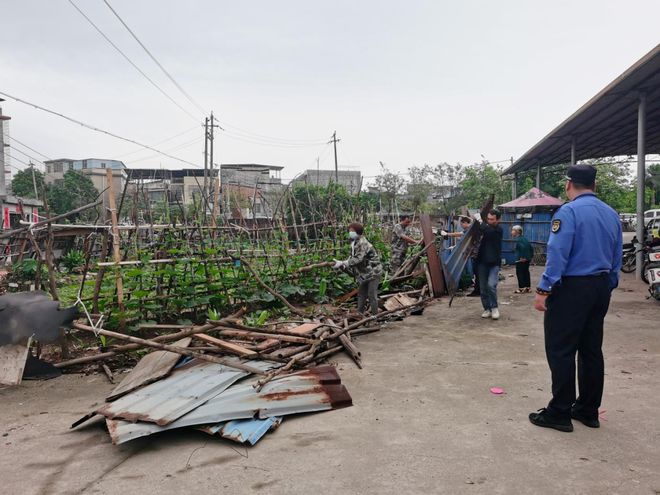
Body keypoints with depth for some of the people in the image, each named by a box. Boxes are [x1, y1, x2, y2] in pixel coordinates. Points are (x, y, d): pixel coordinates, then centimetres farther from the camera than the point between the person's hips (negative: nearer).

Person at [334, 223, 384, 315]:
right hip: (364, 273, 10)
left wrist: (342, 263, -31)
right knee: (361, 294, 15)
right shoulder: (354, 244, 8)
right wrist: (342, 265, -10)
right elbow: (351, 258, 6)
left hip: (373, 272, -10)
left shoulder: (363, 243, -22)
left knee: (372, 295, -5)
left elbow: (357, 259, -31)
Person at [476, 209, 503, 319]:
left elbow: (488, 231, -27)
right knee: (483, 287, 6)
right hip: (482, 262, 5)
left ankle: (494, 307, 2)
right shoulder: (485, 228, 8)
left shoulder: (498, 230, -7)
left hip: (494, 263, -5)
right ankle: (487, 309, 18)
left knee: (491, 285, -17)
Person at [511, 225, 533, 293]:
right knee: (526, 272, 14)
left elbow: (523, 247, -29)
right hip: (527, 259, 9)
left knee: (520, 273, -2)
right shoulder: (524, 238, 14)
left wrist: (522, 257, -23)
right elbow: (531, 247, 17)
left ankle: (521, 288, -1)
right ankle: (528, 287, 19)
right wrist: (531, 256, 18)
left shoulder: (518, 240, -14)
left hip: (521, 260, -9)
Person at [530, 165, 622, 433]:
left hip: (572, 288, -8)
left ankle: (559, 413, 5)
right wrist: (607, 288, 21)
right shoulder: (612, 214, 11)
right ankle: (588, 410, 23)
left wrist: (544, 290, -17)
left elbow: (557, 254, -19)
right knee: (592, 349, 14)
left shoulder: (568, 212, -12)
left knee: (561, 350, -1)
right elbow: (617, 258, 14)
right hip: (601, 288, 8)